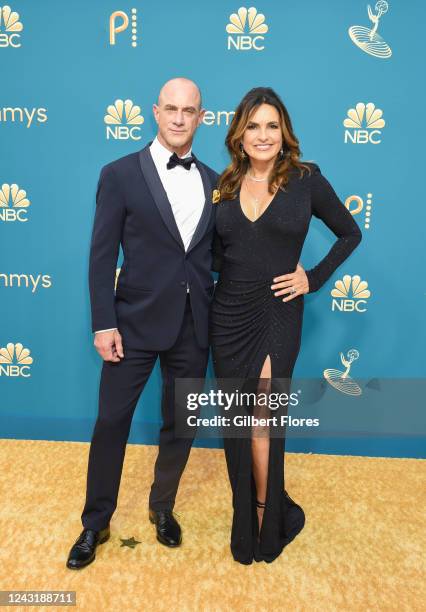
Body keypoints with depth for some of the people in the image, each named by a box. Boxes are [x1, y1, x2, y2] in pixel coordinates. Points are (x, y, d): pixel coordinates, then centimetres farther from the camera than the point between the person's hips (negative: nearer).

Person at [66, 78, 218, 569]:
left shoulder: (213, 181, 9)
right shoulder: (121, 174, -3)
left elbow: (217, 252, 11)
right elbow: (102, 255, -6)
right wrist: (103, 323, -11)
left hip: (193, 326, 4)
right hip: (136, 323, -3)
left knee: (179, 424, 15)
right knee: (111, 422, 6)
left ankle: (162, 507, 39)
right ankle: (95, 523, 29)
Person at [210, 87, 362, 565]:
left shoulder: (306, 178, -3)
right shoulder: (225, 185, 6)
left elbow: (350, 234, 6)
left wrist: (313, 279, -3)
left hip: (277, 316, -4)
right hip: (228, 315, 4)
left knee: (261, 423, 1)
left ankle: (264, 522, 26)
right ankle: (261, 515, 35)